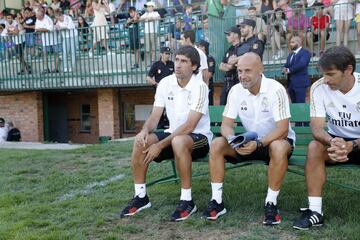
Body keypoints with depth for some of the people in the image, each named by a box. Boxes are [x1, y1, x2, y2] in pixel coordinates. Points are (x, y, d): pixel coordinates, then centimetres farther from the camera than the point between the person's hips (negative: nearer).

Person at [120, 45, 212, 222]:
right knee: (140, 141, -18)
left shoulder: (199, 87, -19)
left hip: (198, 137, -5)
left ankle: (187, 201, -25)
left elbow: (189, 126, -25)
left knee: (178, 142, -39)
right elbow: (155, 116, -2)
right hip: (174, 134, 6)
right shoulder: (165, 83, -2)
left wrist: (160, 145, -28)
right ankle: (140, 196, -4)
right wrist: (145, 130, -25)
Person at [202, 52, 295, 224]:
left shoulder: (275, 89, -22)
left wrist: (258, 144, -39)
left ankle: (271, 203, -21)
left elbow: (283, 129, -25)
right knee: (216, 145, -17)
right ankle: (217, 201, -10)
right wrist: (232, 139, -31)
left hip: (276, 139, -4)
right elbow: (226, 124, -8)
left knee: (278, 148, -39)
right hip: (249, 141, 5)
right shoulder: (236, 90, -7)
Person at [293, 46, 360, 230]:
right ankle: (315, 211, -22)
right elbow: (317, 128, -20)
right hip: (337, 140, 2)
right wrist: (332, 142, -43)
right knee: (314, 147, -28)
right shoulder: (319, 88, -14)